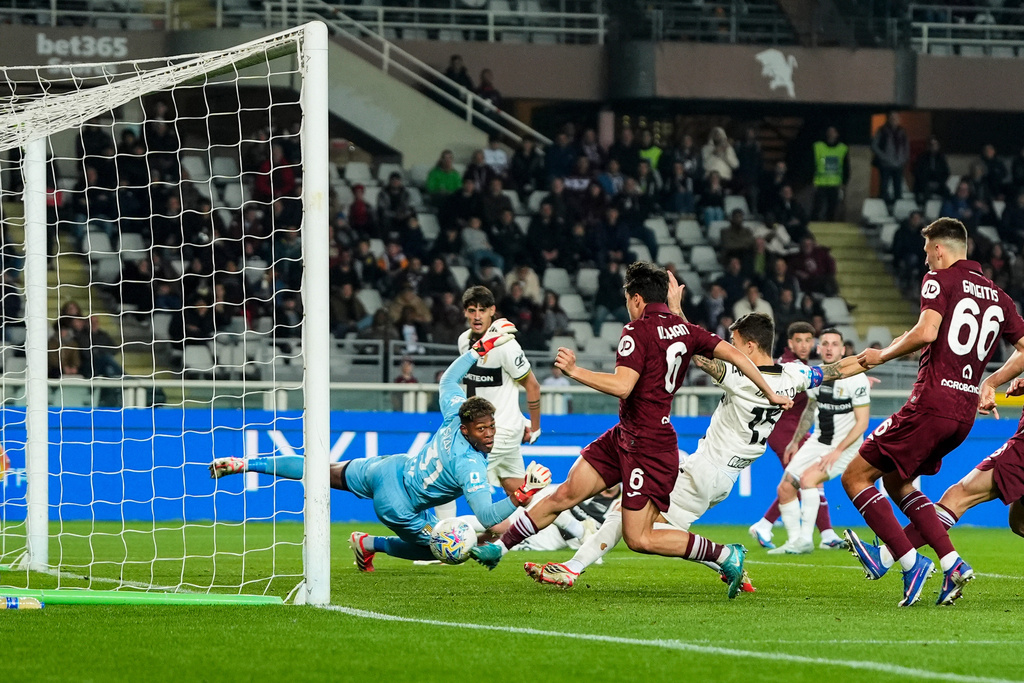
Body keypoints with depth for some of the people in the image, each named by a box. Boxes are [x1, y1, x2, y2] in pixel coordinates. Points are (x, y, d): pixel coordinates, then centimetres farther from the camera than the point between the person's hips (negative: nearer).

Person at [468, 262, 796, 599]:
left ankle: (725, 555, -3)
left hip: (649, 448, -9)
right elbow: (734, 354, 1)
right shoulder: (683, 329, 6)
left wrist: (575, 372, -21)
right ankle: (498, 548, 17)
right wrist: (770, 393, 8)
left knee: (640, 539, -7)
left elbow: (622, 385, -29)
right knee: (566, 494, 11)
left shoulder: (638, 331, -17)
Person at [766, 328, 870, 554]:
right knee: (785, 488, 0)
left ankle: (806, 539, -20)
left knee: (808, 478, -26)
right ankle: (794, 541, 10)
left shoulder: (856, 380, -18)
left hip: (845, 446, -7)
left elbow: (862, 422, -17)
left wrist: (837, 451, -22)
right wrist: (795, 441, 22)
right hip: (817, 441, 7)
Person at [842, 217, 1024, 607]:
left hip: (932, 403, -8)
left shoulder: (940, 279, -4)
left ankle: (911, 563, -12)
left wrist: (883, 355, -6)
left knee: (856, 477, -1)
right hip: (965, 411, 8)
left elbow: (926, 332, -20)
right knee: (896, 481, 23)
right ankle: (953, 564, 9)